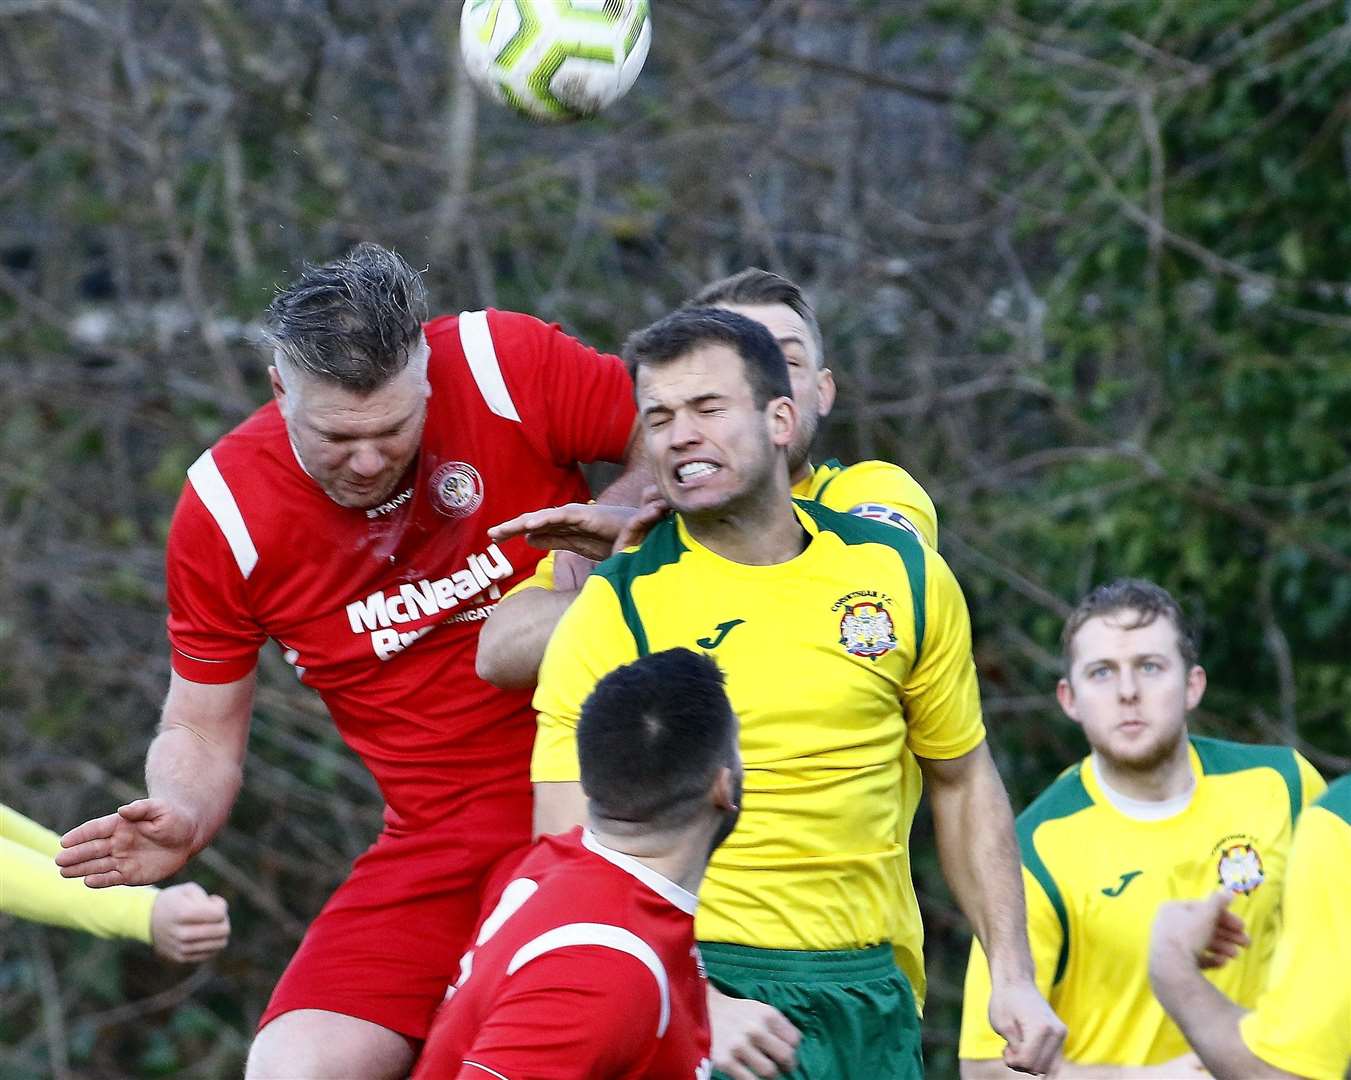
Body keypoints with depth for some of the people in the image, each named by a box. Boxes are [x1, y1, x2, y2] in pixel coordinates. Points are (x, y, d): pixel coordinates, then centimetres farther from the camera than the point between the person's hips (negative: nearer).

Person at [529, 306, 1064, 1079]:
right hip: (699, 983, -3)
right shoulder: (614, 609, -5)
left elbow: (963, 782, 15)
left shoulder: (903, 573, 4)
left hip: (870, 987, 3)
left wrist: (1015, 976, 8)